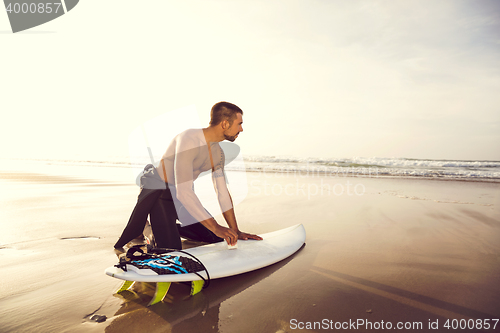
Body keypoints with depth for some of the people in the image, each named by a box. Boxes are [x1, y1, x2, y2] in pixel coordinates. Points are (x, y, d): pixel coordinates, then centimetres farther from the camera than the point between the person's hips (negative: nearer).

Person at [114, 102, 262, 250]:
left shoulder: (218, 153, -2)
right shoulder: (189, 140, -29)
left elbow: (223, 193, 1)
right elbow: (183, 191, -36)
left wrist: (236, 231, -4)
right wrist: (215, 227, -36)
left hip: (184, 196, 8)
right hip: (158, 192, -7)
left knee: (217, 238, 7)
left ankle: (171, 226, 21)